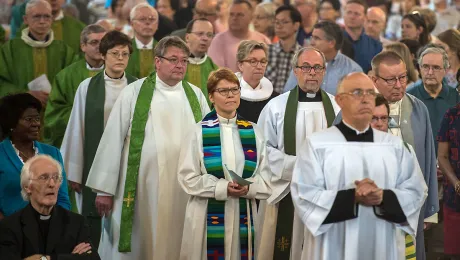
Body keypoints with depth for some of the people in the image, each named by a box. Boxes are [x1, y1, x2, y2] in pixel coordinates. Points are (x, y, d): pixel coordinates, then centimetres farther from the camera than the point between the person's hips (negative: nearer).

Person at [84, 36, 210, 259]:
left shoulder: (196, 96, 7)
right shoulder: (134, 93, -2)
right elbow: (113, 140, -2)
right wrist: (104, 188, -4)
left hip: (184, 191, 3)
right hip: (141, 189, -2)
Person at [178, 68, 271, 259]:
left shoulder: (252, 131, 9)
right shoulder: (200, 132, 0)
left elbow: (266, 175, 7)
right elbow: (188, 177, -5)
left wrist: (248, 188, -14)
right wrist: (222, 188, -17)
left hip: (244, 215, 3)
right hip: (208, 216, -3)